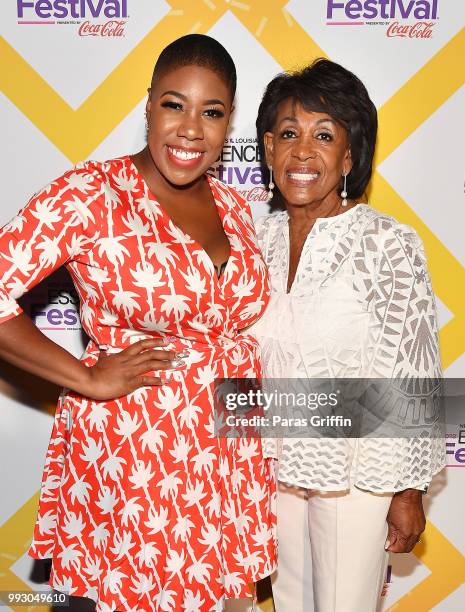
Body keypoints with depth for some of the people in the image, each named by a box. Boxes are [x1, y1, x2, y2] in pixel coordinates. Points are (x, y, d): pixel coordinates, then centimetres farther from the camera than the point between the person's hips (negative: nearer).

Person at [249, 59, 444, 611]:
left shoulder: (389, 244, -17)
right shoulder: (258, 238, -2)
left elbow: (414, 376, -13)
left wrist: (409, 490, -9)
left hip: (356, 474, -4)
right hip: (274, 464, 5)